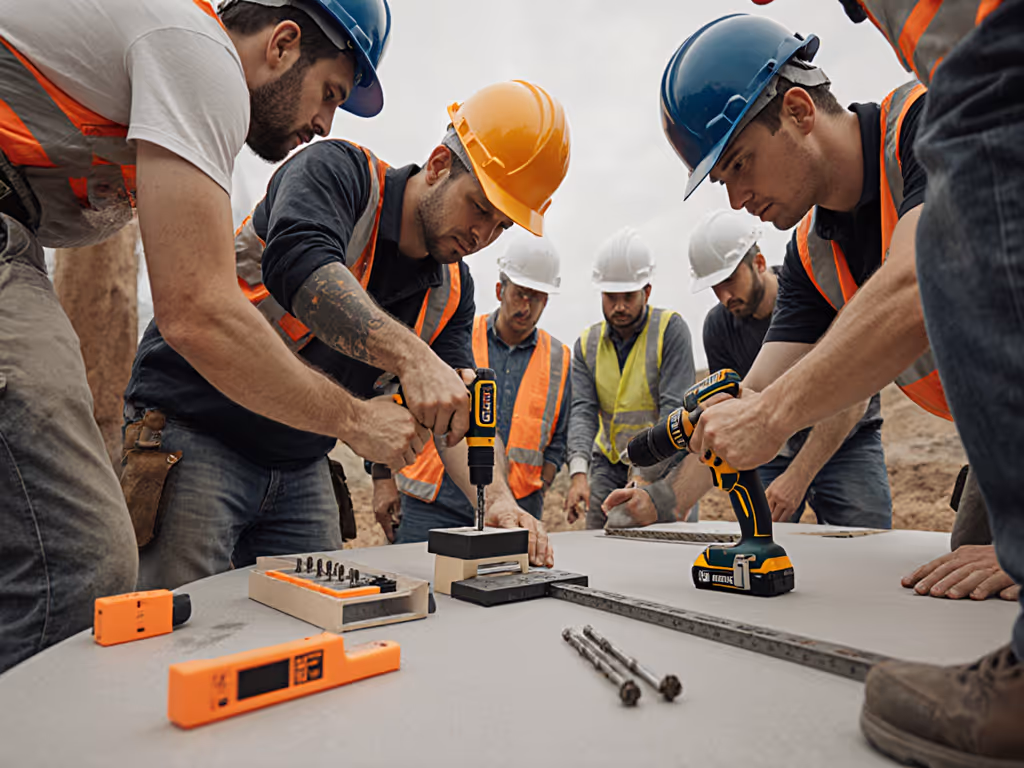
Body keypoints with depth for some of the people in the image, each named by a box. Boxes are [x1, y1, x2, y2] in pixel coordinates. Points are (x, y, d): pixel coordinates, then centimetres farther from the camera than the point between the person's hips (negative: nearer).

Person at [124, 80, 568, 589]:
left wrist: (497, 497, -22)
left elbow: (461, 408, -5)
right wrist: (412, 357, -46)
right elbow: (299, 265, -34)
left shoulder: (451, 290, 3)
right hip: (192, 430, -5)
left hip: (301, 470, 6)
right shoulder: (337, 170, -12)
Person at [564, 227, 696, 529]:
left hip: (662, 464, -3)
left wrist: (644, 476, -25)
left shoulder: (670, 328, -8)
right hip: (608, 466, 3)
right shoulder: (587, 344, 4)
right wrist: (579, 473, -22)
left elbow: (675, 408, -15)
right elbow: (583, 411, -5)